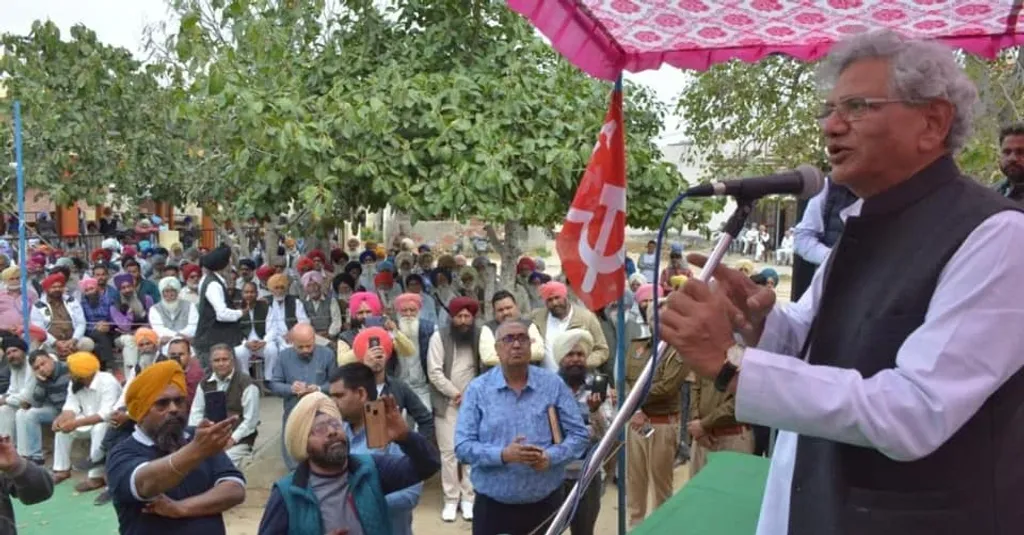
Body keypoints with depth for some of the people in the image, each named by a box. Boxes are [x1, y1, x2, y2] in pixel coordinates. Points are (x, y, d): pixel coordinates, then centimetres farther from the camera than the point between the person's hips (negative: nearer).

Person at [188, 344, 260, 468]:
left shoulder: (246, 384, -5)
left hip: (238, 441, -4)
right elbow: (196, 412, 11)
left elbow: (251, 419, -8)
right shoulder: (205, 383, 14)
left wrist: (232, 439, -14)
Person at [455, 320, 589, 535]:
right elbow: (463, 446, -8)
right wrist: (503, 455, -23)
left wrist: (550, 457, -18)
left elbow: (579, 435, 0)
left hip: (546, 504, 1)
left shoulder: (554, 384, 0)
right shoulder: (477, 389, -3)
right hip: (493, 506, -1)